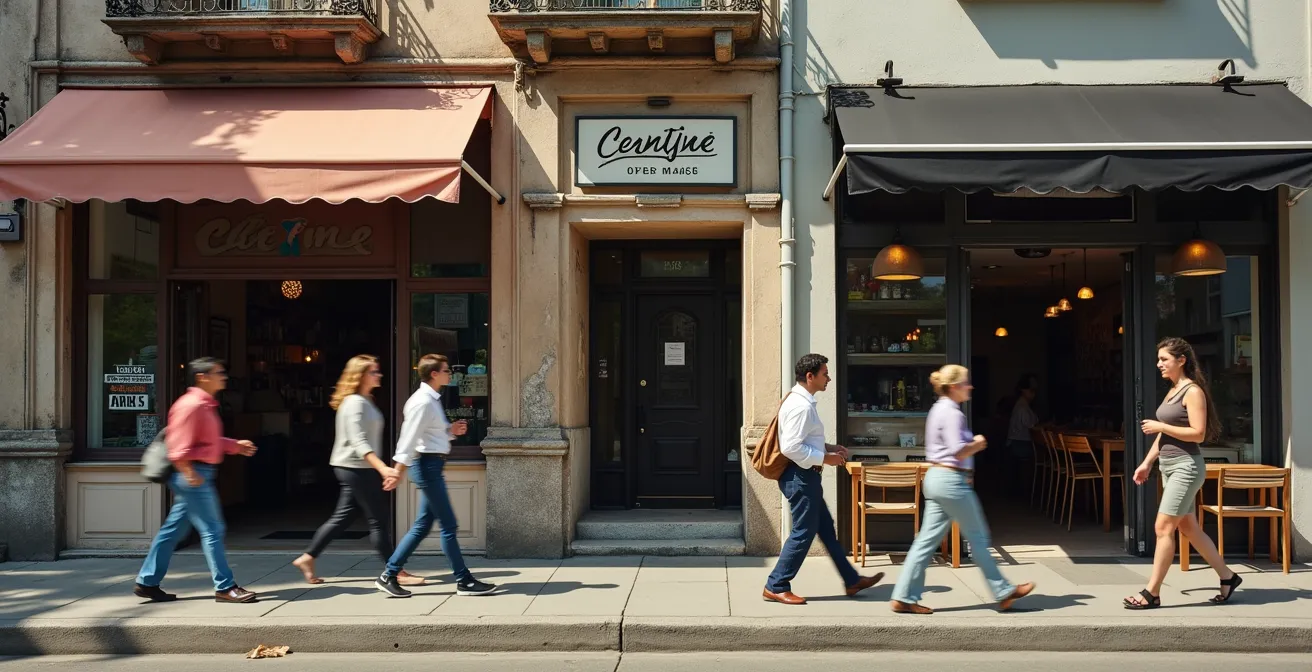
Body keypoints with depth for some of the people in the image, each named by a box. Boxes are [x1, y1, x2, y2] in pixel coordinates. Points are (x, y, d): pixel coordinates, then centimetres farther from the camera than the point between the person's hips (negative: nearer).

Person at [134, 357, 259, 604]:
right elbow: (179, 445, -20)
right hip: (193, 475, -10)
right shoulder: (191, 405, -16)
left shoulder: (206, 405, 16)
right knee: (212, 530, -6)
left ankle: (147, 582, 21)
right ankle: (225, 587, -1)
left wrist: (236, 446, 21)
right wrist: (190, 472, -24)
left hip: (198, 475, 10)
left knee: (174, 529, 14)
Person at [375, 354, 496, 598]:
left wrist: (451, 430, 5)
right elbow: (409, 438, -20)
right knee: (448, 525, -3)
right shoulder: (423, 402, -17)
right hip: (427, 464, -10)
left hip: (432, 464, 10)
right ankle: (464, 581, 5)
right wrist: (398, 472, -21)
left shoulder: (432, 399, 14)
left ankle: (389, 576, 17)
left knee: (423, 525, 13)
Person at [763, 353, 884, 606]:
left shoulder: (801, 401, 12)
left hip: (804, 476, 11)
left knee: (826, 528, 16)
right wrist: (825, 458, -18)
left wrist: (828, 447, 11)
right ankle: (776, 587, 6)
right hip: (800, 476, -11)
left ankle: (852, 580, 26)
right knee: (804, 532, -3)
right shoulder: (801, 406, -21)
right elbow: (791, 447, -27)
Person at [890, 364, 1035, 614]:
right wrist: (978, 444, -4)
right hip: (952, 480, -10)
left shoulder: (939, 409, 16)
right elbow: (958, 451, -22)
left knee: (927, 540, 7)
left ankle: (904, 598, 5)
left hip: (936, 479, 10)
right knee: (978, 537, 4)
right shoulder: (952, 413, -14)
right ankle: (1004, 592, 16)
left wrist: (972, 444, 10)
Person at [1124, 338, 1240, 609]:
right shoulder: (1172, 391, 15)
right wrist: (1147, 463, 15)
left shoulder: (1193, 391, -12)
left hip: (1185, 466, -10)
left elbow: (1198, 433, -20)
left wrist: (1160, 426, -16)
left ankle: (1152, 593, -5)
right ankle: (1227, 577, 26)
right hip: (1169, 466, 10)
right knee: (1188, 527, 14)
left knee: (1163, 528, -9)